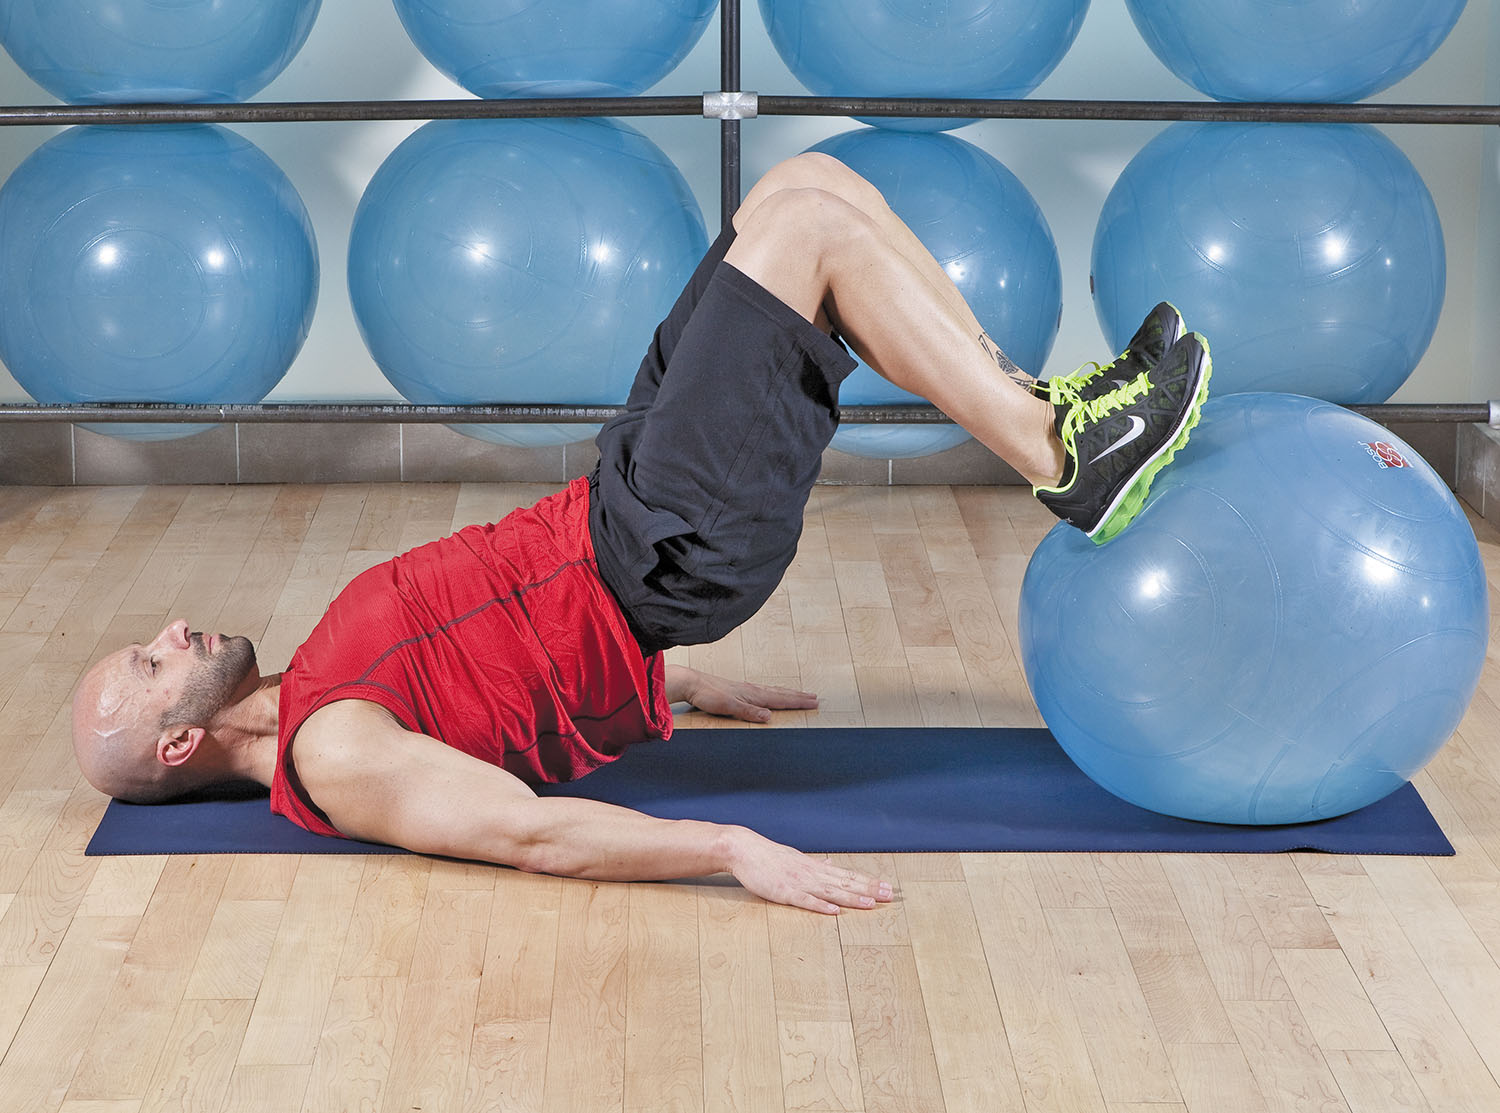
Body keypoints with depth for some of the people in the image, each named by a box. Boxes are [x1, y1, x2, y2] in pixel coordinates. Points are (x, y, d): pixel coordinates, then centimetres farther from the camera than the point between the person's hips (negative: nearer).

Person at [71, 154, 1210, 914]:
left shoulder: (319, 687, 12)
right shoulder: (336, 757, -16)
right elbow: (525, 830, -27)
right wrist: (735, 849, -38)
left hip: (613, 525, 9)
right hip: (672, 554, -9)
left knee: (810, 182, 1)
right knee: (808, 219, -15)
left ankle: (1033, 404, 9)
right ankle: (1068, 462, -8)